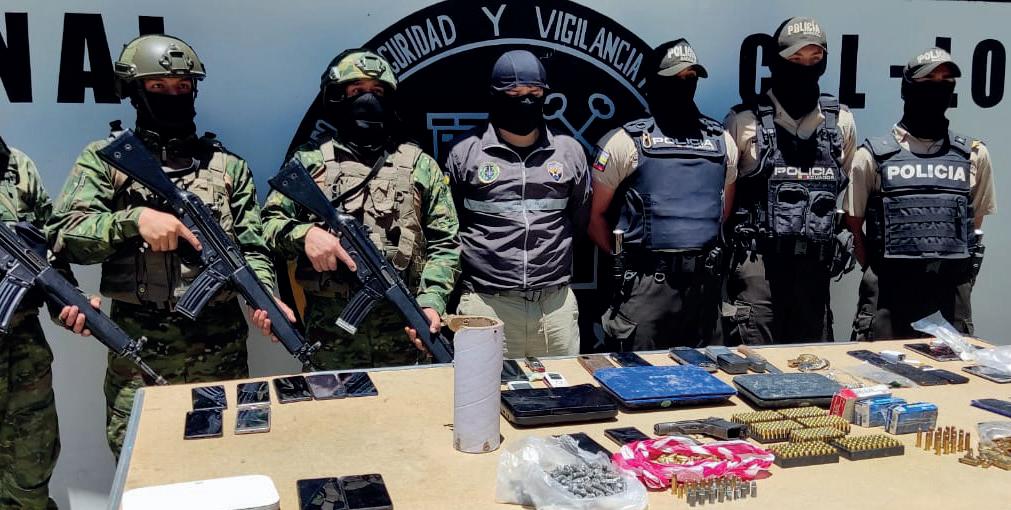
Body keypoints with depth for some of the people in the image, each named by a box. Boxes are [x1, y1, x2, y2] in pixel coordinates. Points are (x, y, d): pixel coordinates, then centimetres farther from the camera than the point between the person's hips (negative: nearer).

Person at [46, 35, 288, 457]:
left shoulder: (227, 166, 6)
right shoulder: (104, 158, 3)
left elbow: (252, 248, 3)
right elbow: (62, 234, -6)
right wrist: (134, 218, -21)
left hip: (220, 350, 1)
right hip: (137, 352, -1)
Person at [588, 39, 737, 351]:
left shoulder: (721, 141, 11)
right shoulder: (626, 141, -1)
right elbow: (596, 215, 3)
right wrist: (626, 259, 6)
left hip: (705, 283, 4)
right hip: (646, 286, -4)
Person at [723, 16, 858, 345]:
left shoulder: (841, 121, 8)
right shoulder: (745, 121, -3)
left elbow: (852, 187, 22)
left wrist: (840, 237, 14)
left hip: (815, 264, 4)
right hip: (758, 262, -4)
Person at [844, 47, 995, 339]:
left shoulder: (973, 155, 7)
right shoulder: (874, 155, -1)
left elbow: (974, 224, 15)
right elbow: (854, 224, 5)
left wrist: (959, 285, 11)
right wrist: (881, 276, 4)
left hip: (952, 298, 3)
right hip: (889, 297, -2)